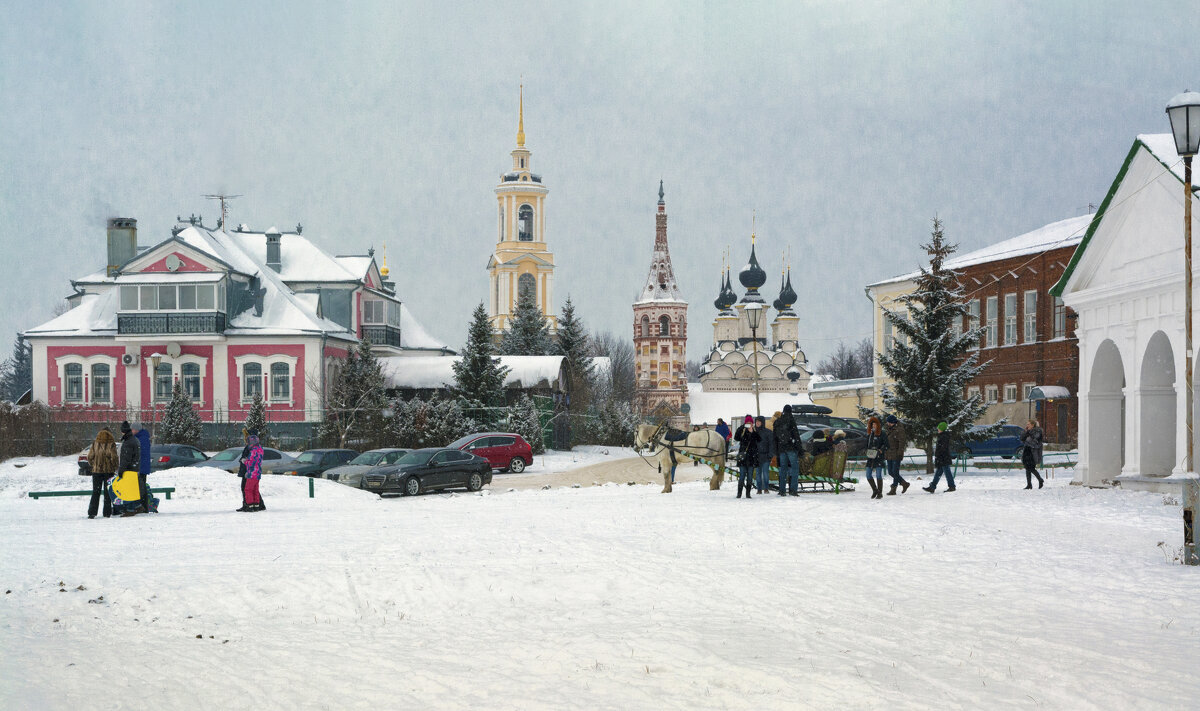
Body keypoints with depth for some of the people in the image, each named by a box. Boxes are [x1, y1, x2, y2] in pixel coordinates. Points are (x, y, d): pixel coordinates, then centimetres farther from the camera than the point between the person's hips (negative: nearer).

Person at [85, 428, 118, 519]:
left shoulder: (95, 443, 0)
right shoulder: (111, 444, -7)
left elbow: (90, 456, 1)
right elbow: (114, 457, -10)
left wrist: (92, 465, 15)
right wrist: (115, 467, 5)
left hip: (96, 470, 2)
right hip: (108, 470, -1)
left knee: (96, 492, 6)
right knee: (107, 492, 7)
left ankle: (92, 512, -2)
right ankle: (107, 513, 6)